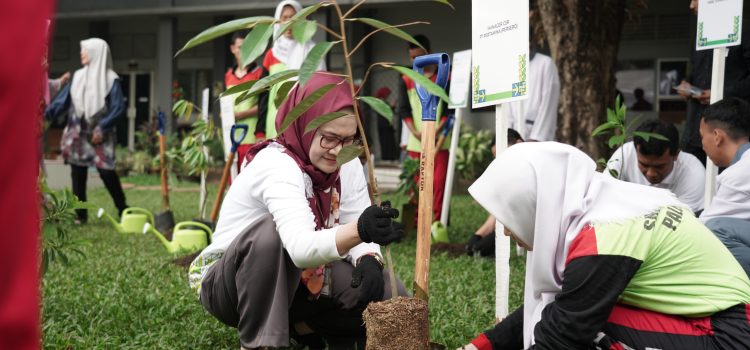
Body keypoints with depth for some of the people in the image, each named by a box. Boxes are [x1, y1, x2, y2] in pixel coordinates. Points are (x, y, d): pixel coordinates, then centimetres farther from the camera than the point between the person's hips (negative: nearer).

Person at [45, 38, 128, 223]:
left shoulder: (111, 79, -5)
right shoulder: (78, 76, 9)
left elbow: (118, 108, -8)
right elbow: (63, 99, 5)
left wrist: (102, 128, -16)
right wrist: (46, 113, -8)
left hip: (100, 135, -4)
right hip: (77, 133, 5)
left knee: (106, 172, -10)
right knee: (78, 174, 3)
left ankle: (123, 211, 5)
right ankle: (80, 215, 9)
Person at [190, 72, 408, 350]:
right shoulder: (276, 164, -29)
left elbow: (357, 230, -6)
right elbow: (301, 247, -45)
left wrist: (368, 259, -29)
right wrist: (359, 230, -62)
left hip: (296, 283, 6)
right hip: (229, 285, -6)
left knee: (389, 295, -15)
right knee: (270, 232, -38)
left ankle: (304, 326, 8)